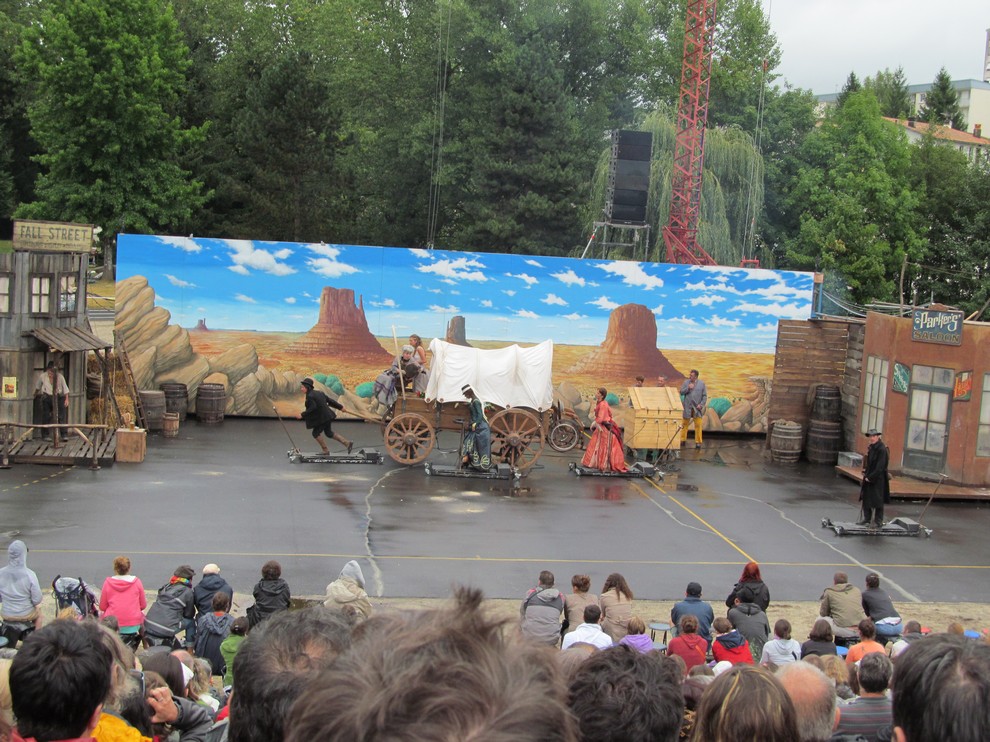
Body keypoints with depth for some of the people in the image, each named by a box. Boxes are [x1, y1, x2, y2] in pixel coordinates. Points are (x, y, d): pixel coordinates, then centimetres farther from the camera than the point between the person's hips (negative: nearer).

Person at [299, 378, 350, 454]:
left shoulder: (310, 396, -18)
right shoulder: (318, 392, 10)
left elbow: (313, 407, -26)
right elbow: (329, 400, 12)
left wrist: (303, 414, -21)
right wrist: (340, 407, 18)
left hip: (322, 418, -9)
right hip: (327, 416, 9)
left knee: (316, 433, 5)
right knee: (329, 433, 21)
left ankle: (326, 451, 9)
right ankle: (347, 443, 19)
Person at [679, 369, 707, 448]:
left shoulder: (701, 384, 0)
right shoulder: (686, 382, 4)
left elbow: (705, 396, 1)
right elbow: (681, 392, 1)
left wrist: (701, 405, -10)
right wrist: (688, 388, -15)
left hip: (697, 408, -1)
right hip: (687, 407, 1)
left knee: (698, 425, -2)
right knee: (684, 424, 7)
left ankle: (698, 442, 4)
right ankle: (683, 440, 18)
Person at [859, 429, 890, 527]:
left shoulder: (882, 449, -17)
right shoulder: (871, 448, 8)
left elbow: (880, 467, -20)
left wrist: (870, 477, -18)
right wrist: (865, 474, 6)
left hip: (878, 479, -8)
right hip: (868, 478, 8)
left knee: (877, 500, 0)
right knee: (866, 498, 14)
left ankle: (878, 521, 8)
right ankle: (866, 519, 24)